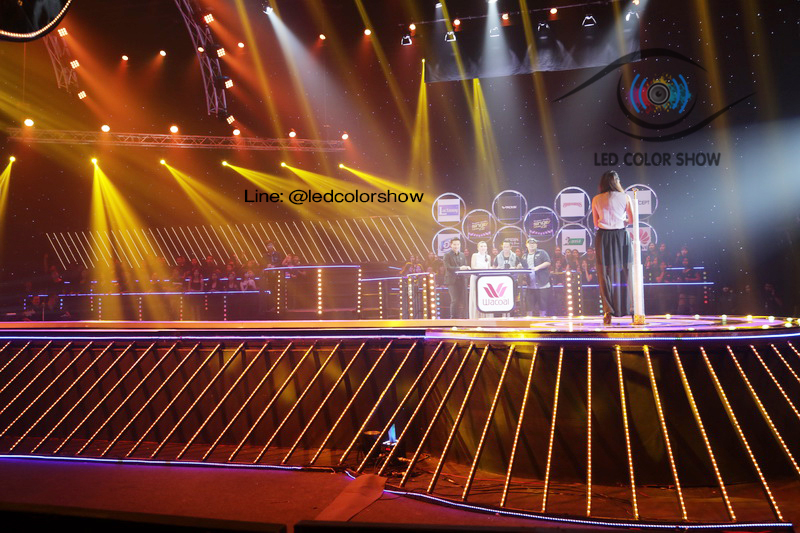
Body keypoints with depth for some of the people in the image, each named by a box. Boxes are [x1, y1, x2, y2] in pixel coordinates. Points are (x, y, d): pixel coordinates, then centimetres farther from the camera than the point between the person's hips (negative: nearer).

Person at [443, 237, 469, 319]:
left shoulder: (462, 255, 18)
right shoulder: (447, 255, -1)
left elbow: (465, 267, 16)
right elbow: (448, 268, -12)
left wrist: (467, 268, -9)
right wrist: (459, 268, -23)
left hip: (462, 280, 5)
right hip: (452, 281, -5)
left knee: (463, 300, 3)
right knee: (454, 300, -8)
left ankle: (462, 317, 9)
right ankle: (453, 317, 0)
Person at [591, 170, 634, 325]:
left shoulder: (596, 200, 3)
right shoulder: (625, 198, 0)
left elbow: (596, 223, 8)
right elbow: (632, 219, 4)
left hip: (603, 237, 0)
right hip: (621, 236, 0)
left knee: (605, 275, 4)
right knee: (625, 274, 8)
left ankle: (608, 312, 1)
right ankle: (630, 310, 12)